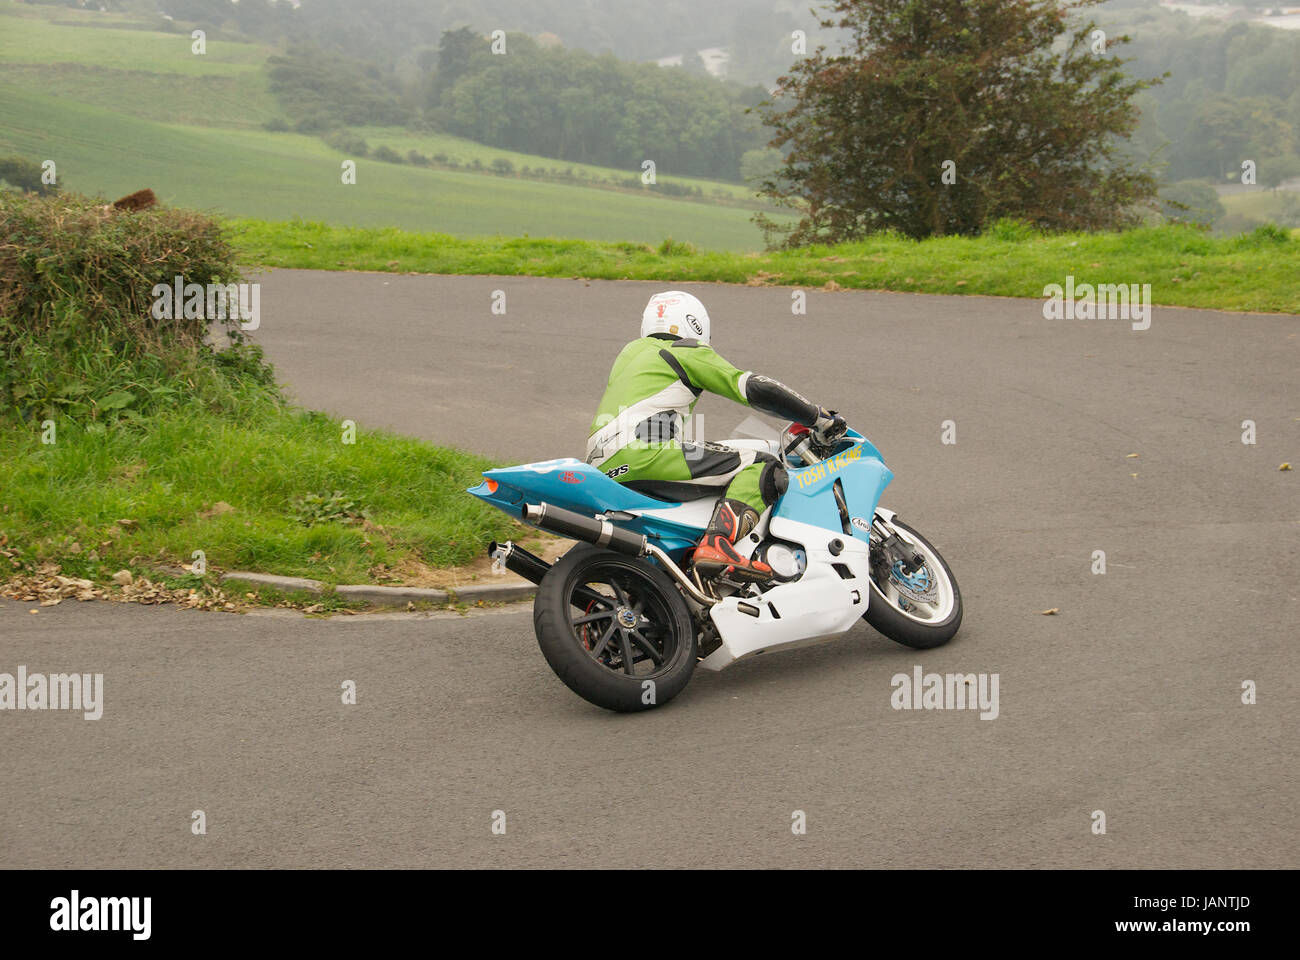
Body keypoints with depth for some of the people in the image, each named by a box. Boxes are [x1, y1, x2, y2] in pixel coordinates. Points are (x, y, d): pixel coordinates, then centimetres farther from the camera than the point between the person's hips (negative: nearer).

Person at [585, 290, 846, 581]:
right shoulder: (691, 353, 8)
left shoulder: (633, 350, 30)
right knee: (762, 467, -10)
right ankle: (716, 545, -32)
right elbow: (757, 389, -2)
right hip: (646, 456, -9)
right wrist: (820, 418, 4)